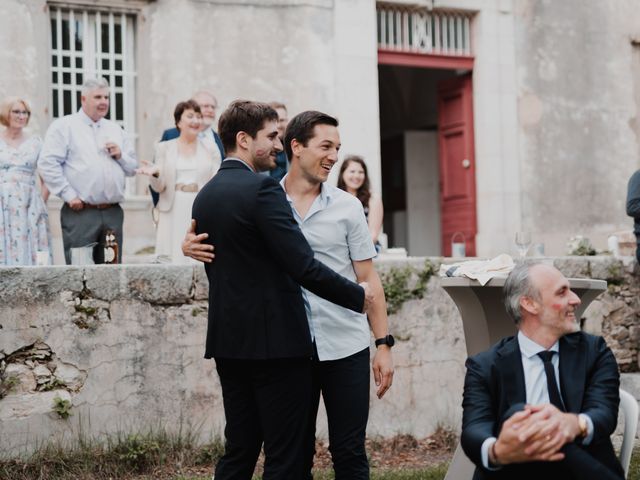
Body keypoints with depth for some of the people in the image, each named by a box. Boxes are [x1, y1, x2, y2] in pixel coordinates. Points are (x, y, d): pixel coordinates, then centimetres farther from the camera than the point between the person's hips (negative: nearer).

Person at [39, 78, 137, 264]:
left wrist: (120, 156, 1)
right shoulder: (64, 126, 3)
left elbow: (133, 169, 22)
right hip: (81, 212, -5)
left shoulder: (115, 129, 19)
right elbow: (47, 164, -7)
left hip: (113, 213, 5)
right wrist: (69, 195, -12)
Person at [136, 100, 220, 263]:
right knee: (172, 260, -5)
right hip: (173, 214, 0)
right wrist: (154, 174, -14)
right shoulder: (164, 148, 10)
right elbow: (159, 187, 6)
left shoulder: (211, 150, 10)